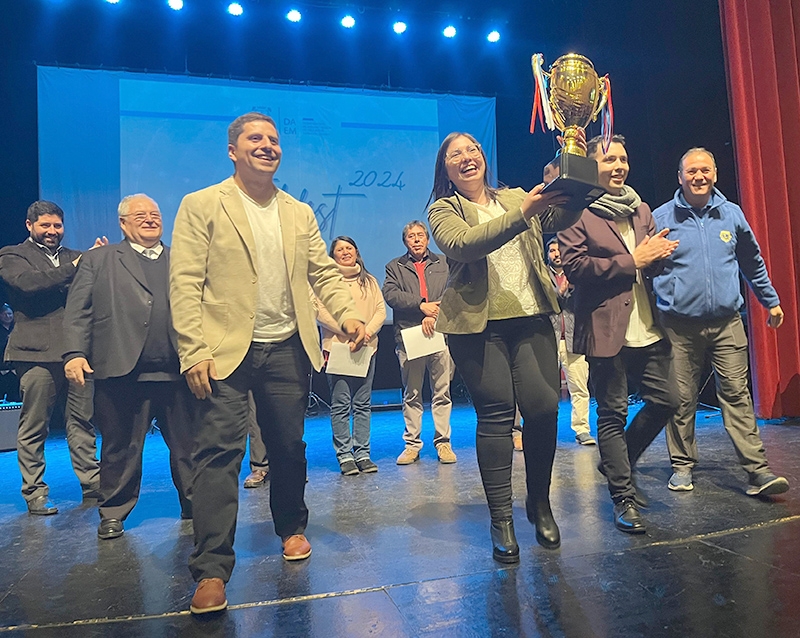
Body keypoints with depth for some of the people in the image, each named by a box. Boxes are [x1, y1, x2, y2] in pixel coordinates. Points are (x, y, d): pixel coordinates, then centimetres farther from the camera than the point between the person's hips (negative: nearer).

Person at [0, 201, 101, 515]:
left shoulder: (74, 257, 19)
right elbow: (29, 283, -13)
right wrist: (73, 267, -16)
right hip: (38, 352, -3)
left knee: (82, 422, 7)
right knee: (33, 428, 4)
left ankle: (92, 484, 15)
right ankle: (35, 494, 14)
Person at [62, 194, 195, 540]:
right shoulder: (98, 260, 12)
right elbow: (78, 310, 4)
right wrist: (74, 352, -9)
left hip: (176, 371, 2)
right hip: (121, 370, -1)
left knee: (188, 445, 7)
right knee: (120, 448, 9)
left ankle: (195, 505, 22)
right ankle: (113, 512, 25)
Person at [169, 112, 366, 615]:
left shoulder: (300, 213, 15)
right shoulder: (202, 206, 1)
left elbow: (324, 272, 10)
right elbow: (185, 283, -6)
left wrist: (348, 313, -9)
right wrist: (194, 352, -15)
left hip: (287, 349, 4)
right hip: (226, 351, -4)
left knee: (289, 447, 12)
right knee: (219, 452, -7)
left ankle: (292, 528, 34)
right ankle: (212, 570, 2)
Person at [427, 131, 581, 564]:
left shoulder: (517, 197, 18)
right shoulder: (444, 210, 6)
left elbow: (561, 217, 2)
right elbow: (463, 245, -17)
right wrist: (521, 214, -26)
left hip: (531, 319, 4)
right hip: (478, 325, -3)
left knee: (544, 407, -4)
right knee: (495, 415, -6)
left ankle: (540, 503, 19)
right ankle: (501, 519, 8)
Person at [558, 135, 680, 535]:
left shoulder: (640, 209, 18)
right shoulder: (577, 212, -4)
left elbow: (658, 256, 24)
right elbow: (574, 266, -15)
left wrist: (655, 254, 0)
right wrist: (631, 262, -13)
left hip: (648, 329, 7)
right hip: (607, 329, -7)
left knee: (665, 401, 9)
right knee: (612, 414, 1)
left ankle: (617, 463, 31)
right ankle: (623, 498, 13)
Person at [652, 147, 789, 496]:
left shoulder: (732, 214, 10)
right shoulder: (661, 218, 2)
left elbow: (753, 262, 22)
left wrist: (771, 300, 25)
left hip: (727, 323, 2)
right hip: (679, 326, -1)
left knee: (736, 393, -2)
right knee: (681, 399, 3)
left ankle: (757, 470, 2)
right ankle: (683, 465, 15)